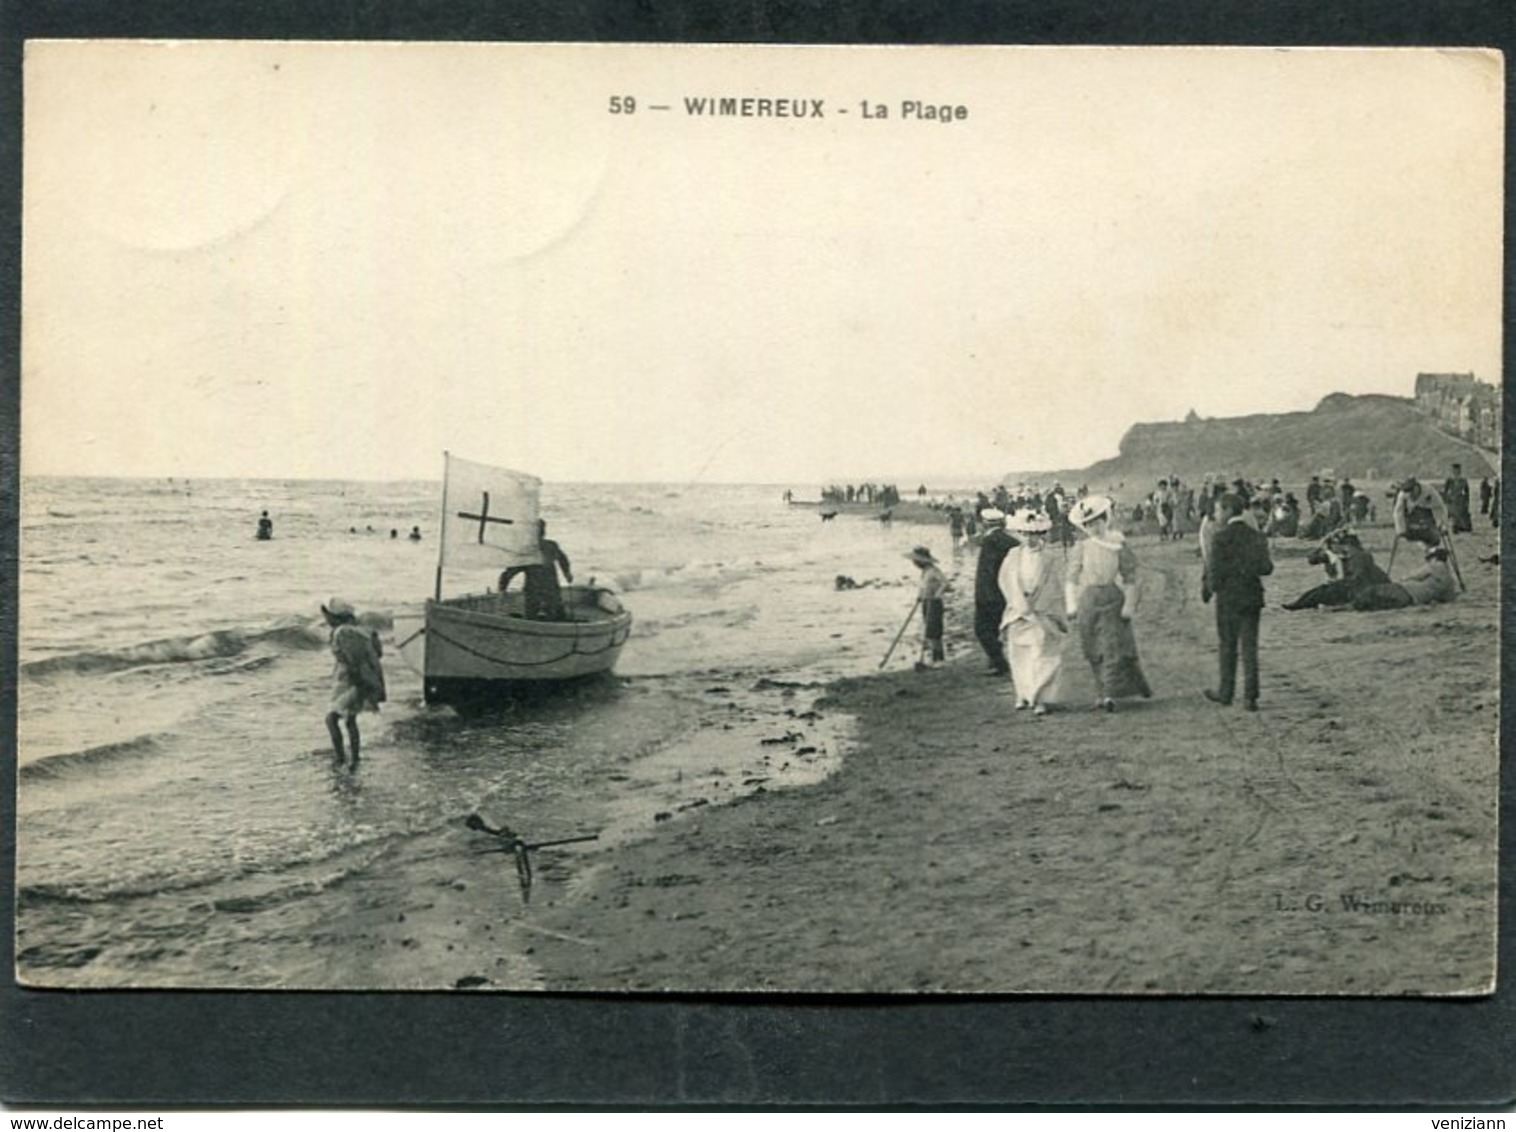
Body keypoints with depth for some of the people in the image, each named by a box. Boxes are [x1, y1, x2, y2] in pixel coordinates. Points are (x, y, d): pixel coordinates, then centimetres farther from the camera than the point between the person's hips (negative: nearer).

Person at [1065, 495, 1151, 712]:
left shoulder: (1118, 544, -1)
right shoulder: (1081, 547, 3)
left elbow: (1129, 577, 1)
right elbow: (1071, 578, 4)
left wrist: (1129, 605, -4)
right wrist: (1071, 605, -3)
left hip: (1112, 598, -2)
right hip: (1089, 599, 2)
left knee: (1112, 647, -8)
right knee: (1094, 651, 6)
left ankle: (1109, 694, -9)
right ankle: (1102, 690, 18)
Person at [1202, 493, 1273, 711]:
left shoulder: (1222, 537, -12)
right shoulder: (1256, 537, 3)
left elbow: (1215, 570, -15)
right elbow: (1265, 568, -2)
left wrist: (1210, 589, 2)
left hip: (1229, 597, -4)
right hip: (1252, 597, 4)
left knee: (1228, 646, 9)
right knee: (1250, 646, 5)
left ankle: (1226, 692, 18)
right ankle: (1250, 696, 2)